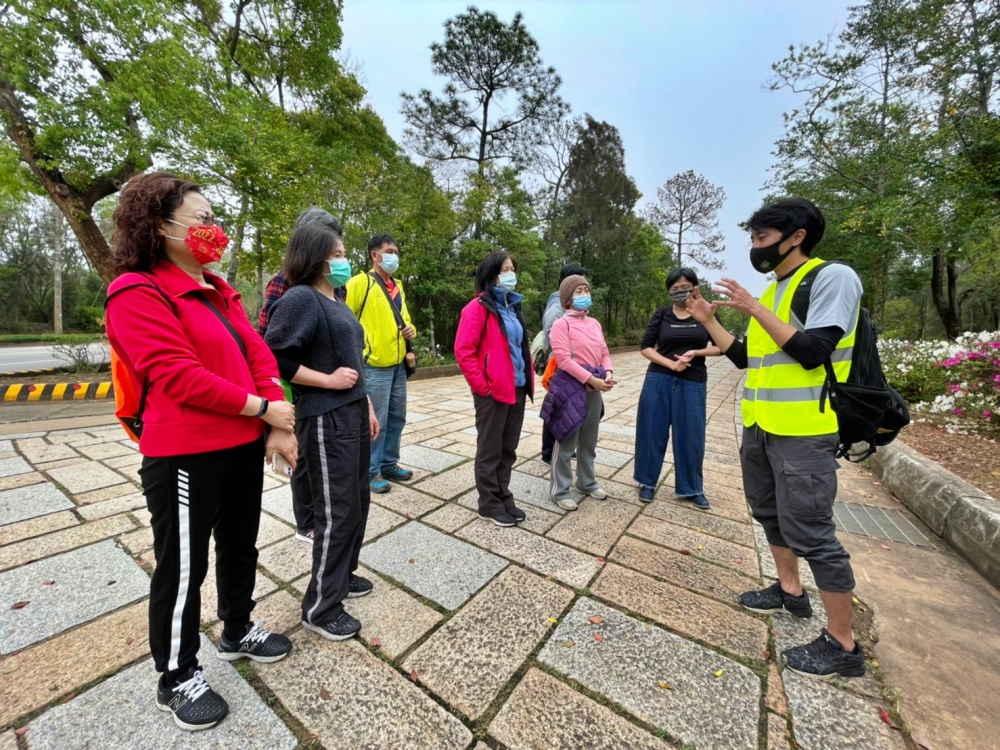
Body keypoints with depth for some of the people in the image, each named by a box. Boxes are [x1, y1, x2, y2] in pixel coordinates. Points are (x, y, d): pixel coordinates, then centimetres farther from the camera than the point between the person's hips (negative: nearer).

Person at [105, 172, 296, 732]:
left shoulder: (219, 291, 13)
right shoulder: (138, 293, -11)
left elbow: (257, 354, 5)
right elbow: (178, 376, -22)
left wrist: (279, 425, -5)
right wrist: (262, 408, -17)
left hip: (245, 445, 8)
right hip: (186, 455, -8)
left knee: (241, 546, 22)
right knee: (184, 566, 10)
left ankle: (238, 631, 45)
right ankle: (177, 678, 33)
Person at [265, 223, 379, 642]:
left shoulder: (337, 302, 16)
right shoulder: (301, 299, -11)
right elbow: (276, 358, -20)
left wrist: (368, 406, 17)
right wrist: (328, 381, -16)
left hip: (353, 414, 9)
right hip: (325, 421, -9)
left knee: (358, 501, 17)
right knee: (337, 512, 1)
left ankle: (342, 576, 38)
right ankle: (320, 608, 22)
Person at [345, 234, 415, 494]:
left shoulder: (398, 286, 17)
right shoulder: (360, 283, -7)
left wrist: (410, 330, 6)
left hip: (398, 363, 8)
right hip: (374, 365, -8)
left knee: (396, 418, 14)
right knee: (376, 421, 0)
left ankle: (389, 464, 29)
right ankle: (371, 472, 16)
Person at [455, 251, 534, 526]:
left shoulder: (512, 305, 14)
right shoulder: (478, 307, -10)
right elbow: (463, 351, -15)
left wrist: (529, 378, 12)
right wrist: (482, 385, -14)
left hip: (517, 389, 8)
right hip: (493, 392, -7)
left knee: (508, 449, 16)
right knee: (490, 450, 7)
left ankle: (504, 497, 32)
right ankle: (490, 504, 22)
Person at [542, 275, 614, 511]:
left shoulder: (594, 323, 13)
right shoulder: (561, 324, -9)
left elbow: (604, 352, 14)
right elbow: (564, 359, -18)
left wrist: (608, 373, -6)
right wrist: (592, 379, -20)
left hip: (594, 389, 7)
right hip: (571, 387, -7)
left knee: (589, 441, 18)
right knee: (567, 442, 1)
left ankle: (587, 482, 36)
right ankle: (560, 490, 15)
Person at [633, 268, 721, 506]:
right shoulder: (661, 314, 2)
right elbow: (645, 347, -2)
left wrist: (696, 353, -13)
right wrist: (670, 363, -15)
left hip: (692, 383, 0)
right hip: (658, 381, 0)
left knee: (691, 437, 6)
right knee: (653, 432, 6)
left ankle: (692, 488, 25)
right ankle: (647, 482, 22)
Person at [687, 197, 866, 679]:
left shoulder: (833, 277, -9)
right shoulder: (770, 293, 14)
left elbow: (812, 352, -21)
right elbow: (744, 358, 14)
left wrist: (754, 310, -17)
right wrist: (709, 320, 10)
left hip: (804, 431, -9)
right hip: (760, 425, 9)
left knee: (809, 530, -2)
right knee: (769, 512, 19)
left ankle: (842, 644, 16)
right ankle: (790, 591, 39)